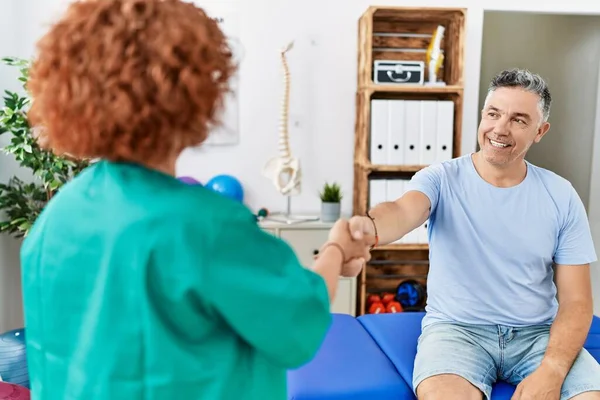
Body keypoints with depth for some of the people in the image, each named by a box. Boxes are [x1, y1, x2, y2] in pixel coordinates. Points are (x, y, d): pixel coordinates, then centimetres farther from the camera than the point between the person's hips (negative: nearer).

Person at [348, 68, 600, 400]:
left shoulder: (561, 197, 0)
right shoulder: (441, 179, -6)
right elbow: (403, 212, -29)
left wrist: (551, 371, -16)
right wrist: (370, 227, -54)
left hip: (538, 333, 3)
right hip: (456, 328, -2)